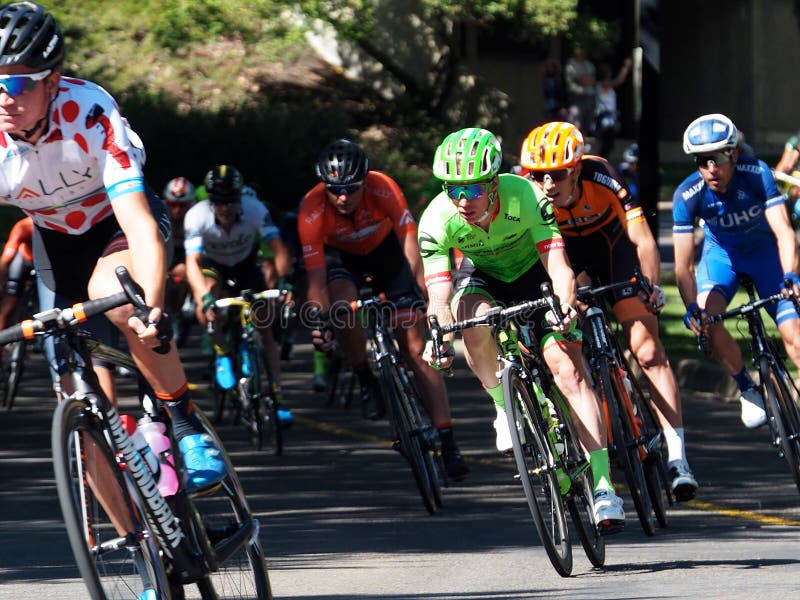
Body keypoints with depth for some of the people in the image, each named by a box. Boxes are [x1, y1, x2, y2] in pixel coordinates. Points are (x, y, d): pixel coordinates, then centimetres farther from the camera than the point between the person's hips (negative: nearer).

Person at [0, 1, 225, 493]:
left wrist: (153, 308, -61)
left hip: (118, 220, -4)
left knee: (111, 290, -39)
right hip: (57, 239, 4)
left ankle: (187, 423, -22)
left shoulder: (88, 112, -36)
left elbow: (139, 223, -45)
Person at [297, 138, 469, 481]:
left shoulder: (383, 189, -35)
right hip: (340, 255, 0)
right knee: (343, 304, -34)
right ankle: (366, 381, -8)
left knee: (416, 347, -7)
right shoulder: (312, 211, -34)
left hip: (385, 249, 0)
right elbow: (316, 278, -34)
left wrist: (425, 295, -51)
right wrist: (320, 323, -50)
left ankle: (447, 443, -7)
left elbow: (409, 241, -38)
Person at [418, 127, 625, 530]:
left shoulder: (526, 197, -33)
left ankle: (603, 486, -20)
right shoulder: (437, 220, -28)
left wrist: (565, 304, -58)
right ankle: (503, 405, -10)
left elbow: (558, 266, -37)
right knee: (474, 319, -35)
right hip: (482, 278, 2)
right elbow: (439, 296, -32)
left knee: (568, 367, -19)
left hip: (534, 274, -2)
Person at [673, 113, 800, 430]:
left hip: (764, 250, -1)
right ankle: (747, 389, -2)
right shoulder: (687, 195, -27)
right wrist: (692, 307, -42)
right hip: (722, 252, 1)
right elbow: (684, 263, -27)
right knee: (706, 318, -24)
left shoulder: (757, 174, -31)